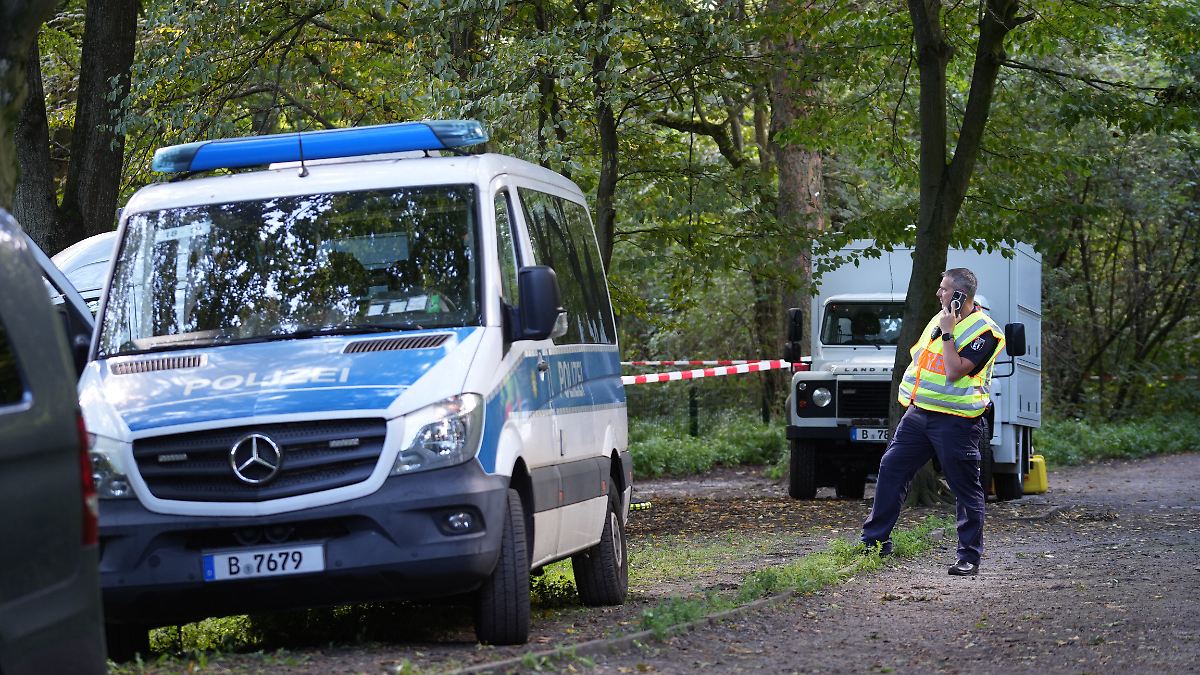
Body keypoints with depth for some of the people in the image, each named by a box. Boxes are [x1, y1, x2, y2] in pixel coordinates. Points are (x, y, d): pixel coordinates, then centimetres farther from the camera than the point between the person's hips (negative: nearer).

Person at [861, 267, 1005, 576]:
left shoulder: (984, 331, -13)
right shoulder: (941, 318, 12)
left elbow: (955, 371, -23)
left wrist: (946, 333, -20)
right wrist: (910, 393, 19)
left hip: (955, 421, -8)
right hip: (919, 412, 8)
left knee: (965, 488, -1)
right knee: (891, 468, 5)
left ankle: (970, 557, 6)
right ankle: (875, 540, 12)